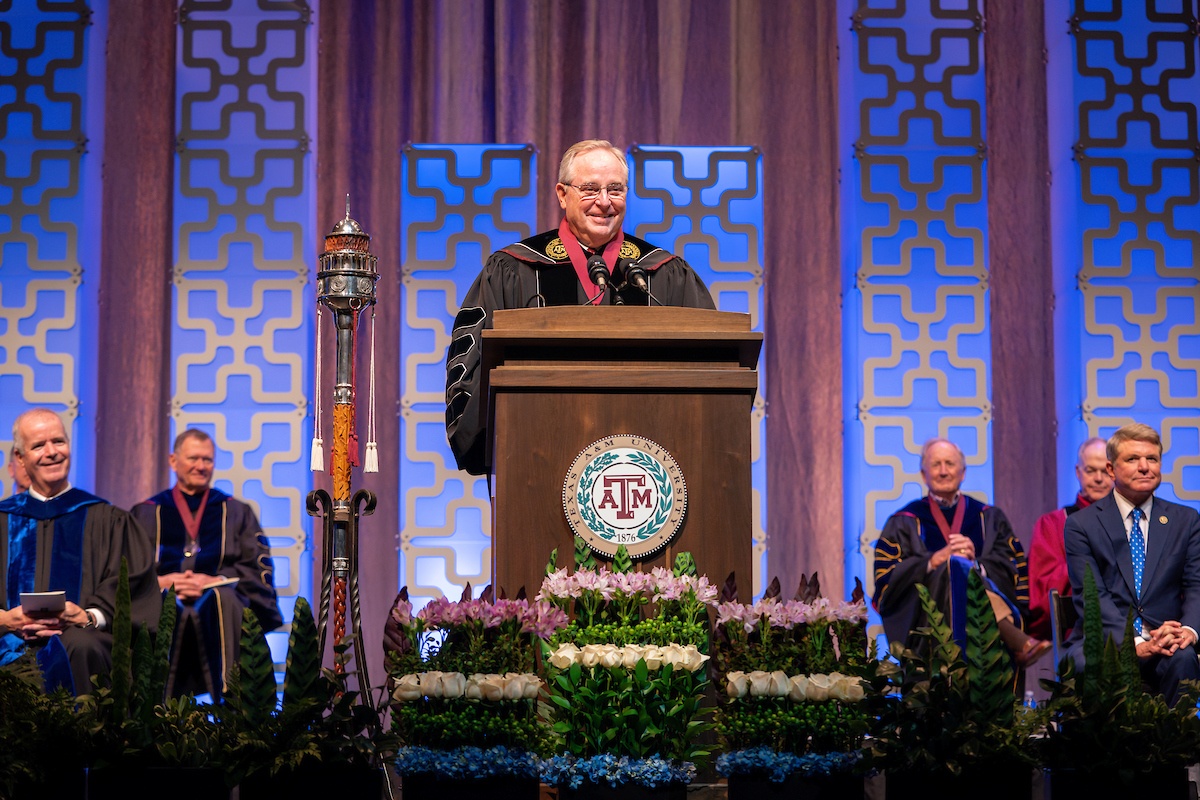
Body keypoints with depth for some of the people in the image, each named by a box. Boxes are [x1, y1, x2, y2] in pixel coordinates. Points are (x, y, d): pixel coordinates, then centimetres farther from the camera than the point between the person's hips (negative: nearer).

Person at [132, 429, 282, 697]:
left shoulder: (236, 512, 23)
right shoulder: (146, 514, 22)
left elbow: (259, 568, 9)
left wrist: (215, 580, -8)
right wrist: (159, 581, -12)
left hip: (219, 602, 0)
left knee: (221, 602, -36)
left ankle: (224, 699, -35)